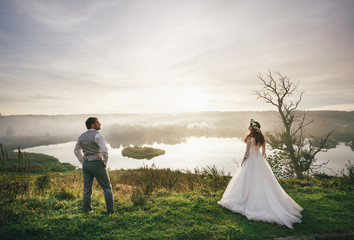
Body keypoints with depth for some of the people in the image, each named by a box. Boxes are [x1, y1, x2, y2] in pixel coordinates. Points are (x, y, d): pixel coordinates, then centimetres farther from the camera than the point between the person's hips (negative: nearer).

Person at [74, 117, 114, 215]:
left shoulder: (82, 136, 8)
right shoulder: (98, 135, -15)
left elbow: (77, 151, 20)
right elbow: (104, 151, -25)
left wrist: (84, 163, 19)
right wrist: (105, 164, -9)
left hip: (86, 165, 6)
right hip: (97, 164, -6)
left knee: (87, 189, 14)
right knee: (107, 187, 6)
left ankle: (87, 211, 20)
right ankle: (110, 210, 7)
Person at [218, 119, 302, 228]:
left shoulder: (250, 138, -18)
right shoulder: (262, 138, 3)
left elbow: (247, 153, -16)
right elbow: (263, 152, 10)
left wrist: (242, 162, -3)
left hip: (251, 161, -7)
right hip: (260, 162, 7)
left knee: (250, 182, 5)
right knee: (263, 183, 15)